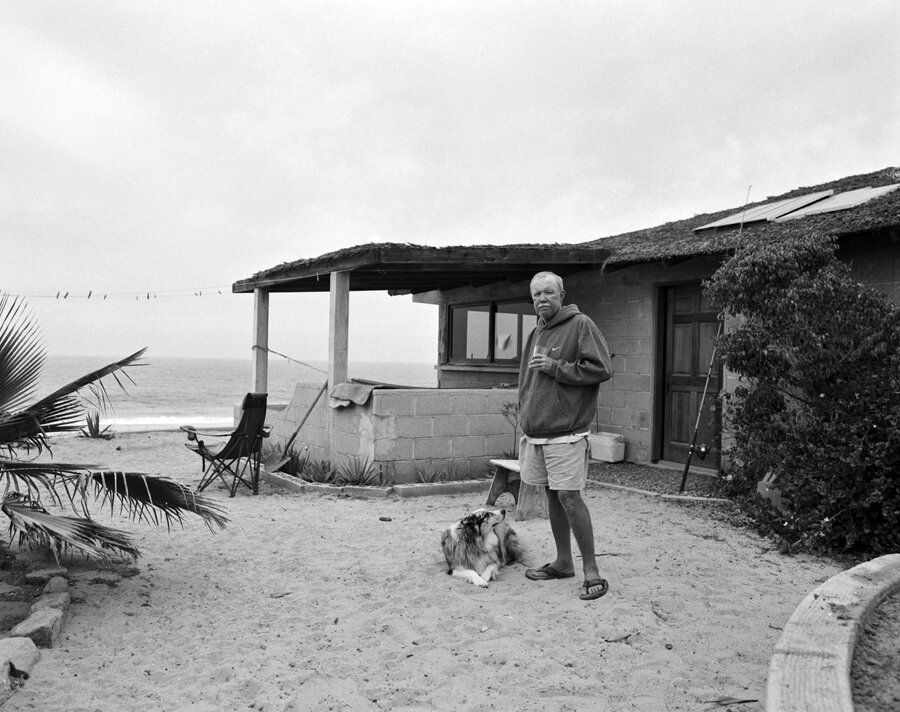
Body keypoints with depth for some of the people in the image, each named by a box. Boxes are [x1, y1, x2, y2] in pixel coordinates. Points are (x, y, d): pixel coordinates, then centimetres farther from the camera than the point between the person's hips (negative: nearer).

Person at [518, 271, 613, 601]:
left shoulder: (581, 325, -7)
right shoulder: (537, 332, 16)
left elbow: (601, 368, -16)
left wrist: (555, 367, -16)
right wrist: (525, 419, 18)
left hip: (566, 432, -7)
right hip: (536, 432, 7)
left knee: (569, 497, -8)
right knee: (552, 496, 13)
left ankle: (592, 571, 2)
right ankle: (563, 562, 25)